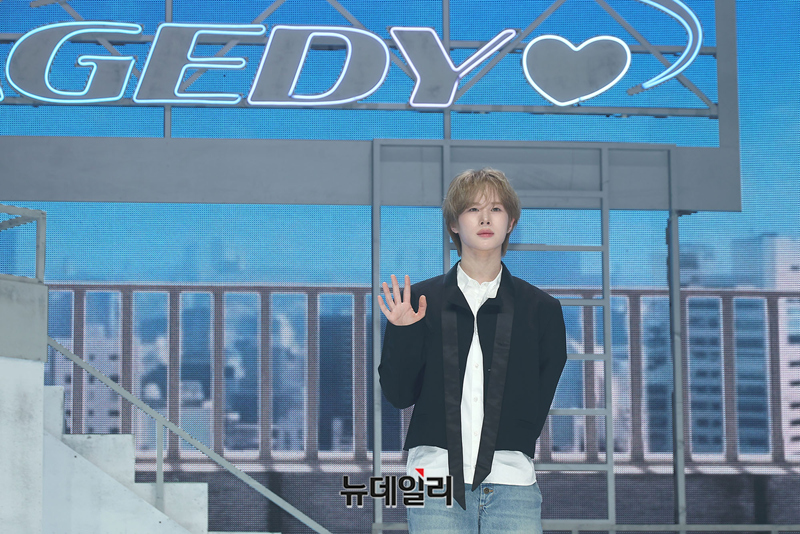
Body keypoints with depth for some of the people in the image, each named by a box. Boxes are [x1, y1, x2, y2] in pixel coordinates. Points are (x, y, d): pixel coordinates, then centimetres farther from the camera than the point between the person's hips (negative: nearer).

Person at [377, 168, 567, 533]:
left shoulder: (541, 308, 9)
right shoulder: (420, 300, 8)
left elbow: (539, 404, 10)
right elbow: (398, 395, 5)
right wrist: (402, 334, -9)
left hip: (512, 482, 0)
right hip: (436, 476, 0)